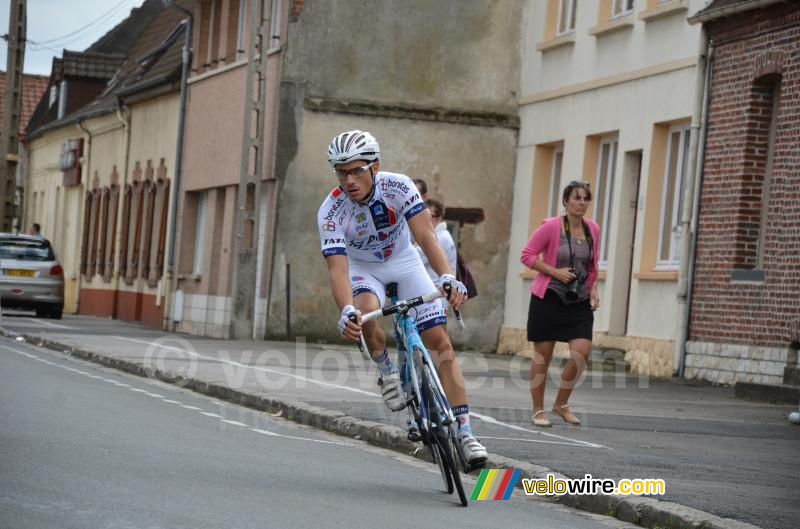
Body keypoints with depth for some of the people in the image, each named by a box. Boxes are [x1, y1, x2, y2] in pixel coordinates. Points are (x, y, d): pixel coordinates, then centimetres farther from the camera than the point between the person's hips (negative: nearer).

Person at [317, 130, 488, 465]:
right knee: (366, 312, -36)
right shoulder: (331, 211, -26)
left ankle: (464, 432, -10)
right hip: (362, 269, -1)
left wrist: (448, 278, -51)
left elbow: (426, 236, -34)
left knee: (441, 342, -11)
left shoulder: (398, 186, -26)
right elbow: (337, 268, -34)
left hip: (404, 263, 1)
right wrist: (346, 312, -52)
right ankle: (386, 370, -6)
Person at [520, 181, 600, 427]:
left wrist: (593, 290, 10)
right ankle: (538, 410, 16)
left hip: (579, 302, 4)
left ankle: (561, 404, 10)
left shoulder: (593, 229, 6)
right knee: (542, 355, 2)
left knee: (582, 352, -10)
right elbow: (527, 255, -7)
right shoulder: (551, 227, -9)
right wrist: (555, 271, -15)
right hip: (549, 297, -4)